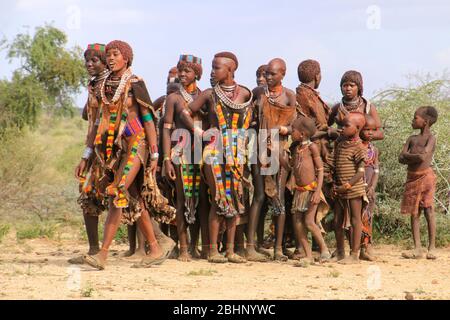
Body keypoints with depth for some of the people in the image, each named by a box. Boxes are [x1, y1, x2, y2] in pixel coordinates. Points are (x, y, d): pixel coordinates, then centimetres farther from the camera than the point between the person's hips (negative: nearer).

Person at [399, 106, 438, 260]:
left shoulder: (431, 138, -6)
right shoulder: (412, 139, 12)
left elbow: (423, 156, -22)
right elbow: (401, 158, 3)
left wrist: (408, 156, -7)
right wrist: (416, 156, -12)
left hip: (425, 176, -6)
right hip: (412, 177, 6)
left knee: (429, 211, -6)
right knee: (414, 213, 4)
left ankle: (431, 248, -4)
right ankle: (417, 249, 5)